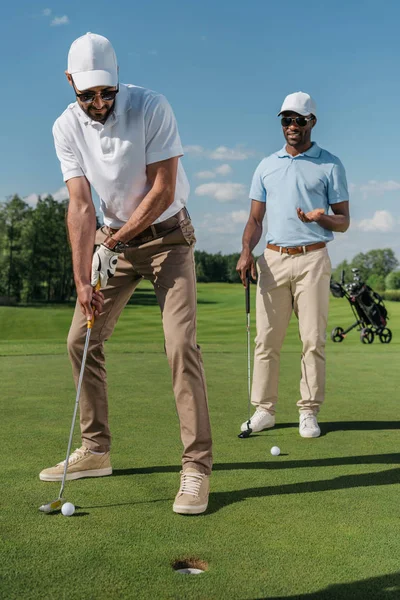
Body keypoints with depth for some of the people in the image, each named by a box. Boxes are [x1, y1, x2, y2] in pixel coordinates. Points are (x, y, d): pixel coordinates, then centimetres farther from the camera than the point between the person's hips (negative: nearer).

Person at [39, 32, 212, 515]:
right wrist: (82, 279, -19)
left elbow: (163, 191, -19)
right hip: (113, 238, 5)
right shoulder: (66, 128, -7)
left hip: (167, 236, -4)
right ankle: (95, 450, 18)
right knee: (81, 339, 3)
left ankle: (197, 466, -10)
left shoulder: (151, 107, -18)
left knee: (181, 343, -17)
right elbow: (80, 205, -12)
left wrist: (117, 239, -15)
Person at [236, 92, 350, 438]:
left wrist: (320, 218, -17)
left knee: (313, 340, -3)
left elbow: (344, 221, 5)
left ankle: (309, 412, 7)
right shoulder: (266, 166, 15)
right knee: (266, 339, 1)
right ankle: (264, 409, 10)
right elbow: (256, 218, 15)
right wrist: (246, 251, -3)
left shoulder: (330, 165, 7)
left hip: (312, 259, -2)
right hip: (273, 259, 3)